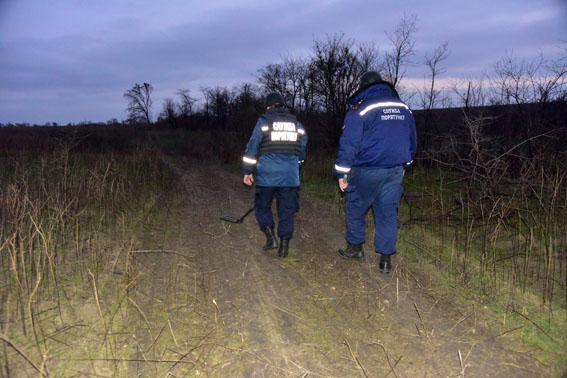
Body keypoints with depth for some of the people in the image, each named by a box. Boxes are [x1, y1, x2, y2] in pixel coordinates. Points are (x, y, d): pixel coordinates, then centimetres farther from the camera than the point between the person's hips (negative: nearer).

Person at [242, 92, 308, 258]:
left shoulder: (263, 121, 0)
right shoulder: (296, 123, 11)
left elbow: (252, 147, -3)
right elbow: (302, 149, 18)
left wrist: (248, 171, 4)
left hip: (267, 176, -3)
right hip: (290, 177, 3)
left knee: (262, 206, 14)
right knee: (286, 210, 8)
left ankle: (271, 238, 5)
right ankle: (284, 246, 8)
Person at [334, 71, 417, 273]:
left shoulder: (360, 110, -8)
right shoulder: (404, 109, 11)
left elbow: (349, 143, -11)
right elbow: (412, 142, 20)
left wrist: (342, 173, -6)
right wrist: (404, 165, 31)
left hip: (366, 171, -5)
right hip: (395, 171, 5)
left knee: (355, 207, 14)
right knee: (388, 212, 9)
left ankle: (354, 247, 26)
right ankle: (386, 258, 10)